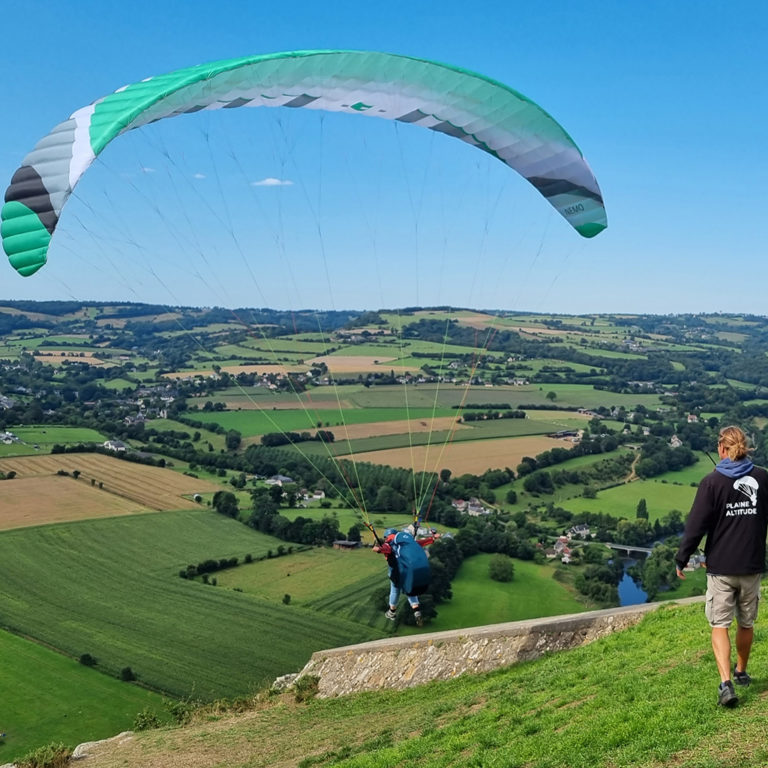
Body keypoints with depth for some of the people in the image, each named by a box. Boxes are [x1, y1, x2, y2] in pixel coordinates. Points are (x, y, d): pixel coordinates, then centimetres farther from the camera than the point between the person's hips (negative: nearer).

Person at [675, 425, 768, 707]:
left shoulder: (712, 481, -11)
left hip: (721, 567, -3)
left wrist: (681, 559, -2)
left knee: (720, 625, 2)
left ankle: (726, 683, -11)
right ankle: (741, 672, 36)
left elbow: (696, 525, -12)